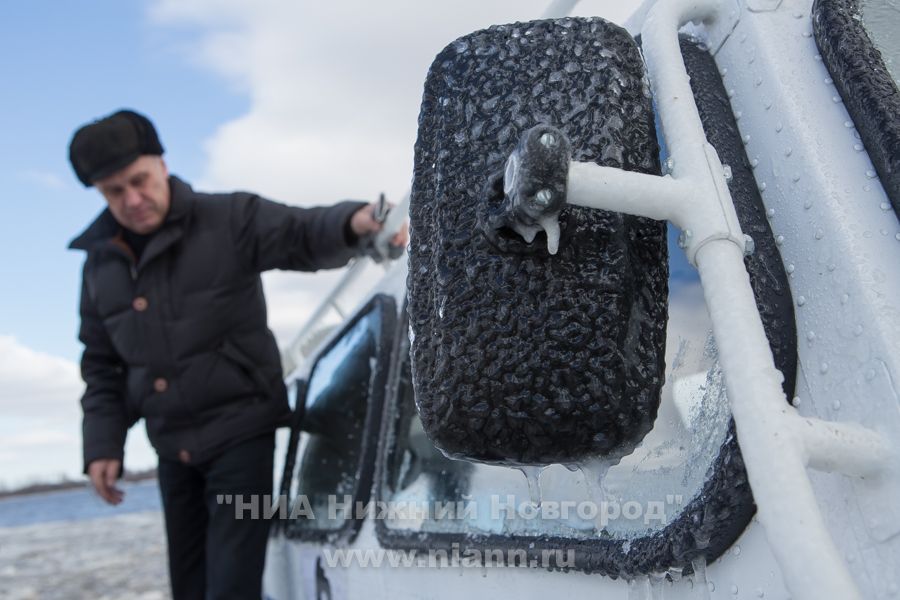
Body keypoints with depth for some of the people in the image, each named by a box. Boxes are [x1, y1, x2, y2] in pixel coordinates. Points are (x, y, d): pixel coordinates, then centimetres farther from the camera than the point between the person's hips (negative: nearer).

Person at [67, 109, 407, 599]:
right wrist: (102, 444, 5)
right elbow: (102, 366, 13)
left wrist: (354, 221, -46)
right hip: (173, 449, 6)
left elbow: (305, 235, -24)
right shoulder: (100, 265, 7)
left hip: (240, 432, -6)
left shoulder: (229, 219, -9)